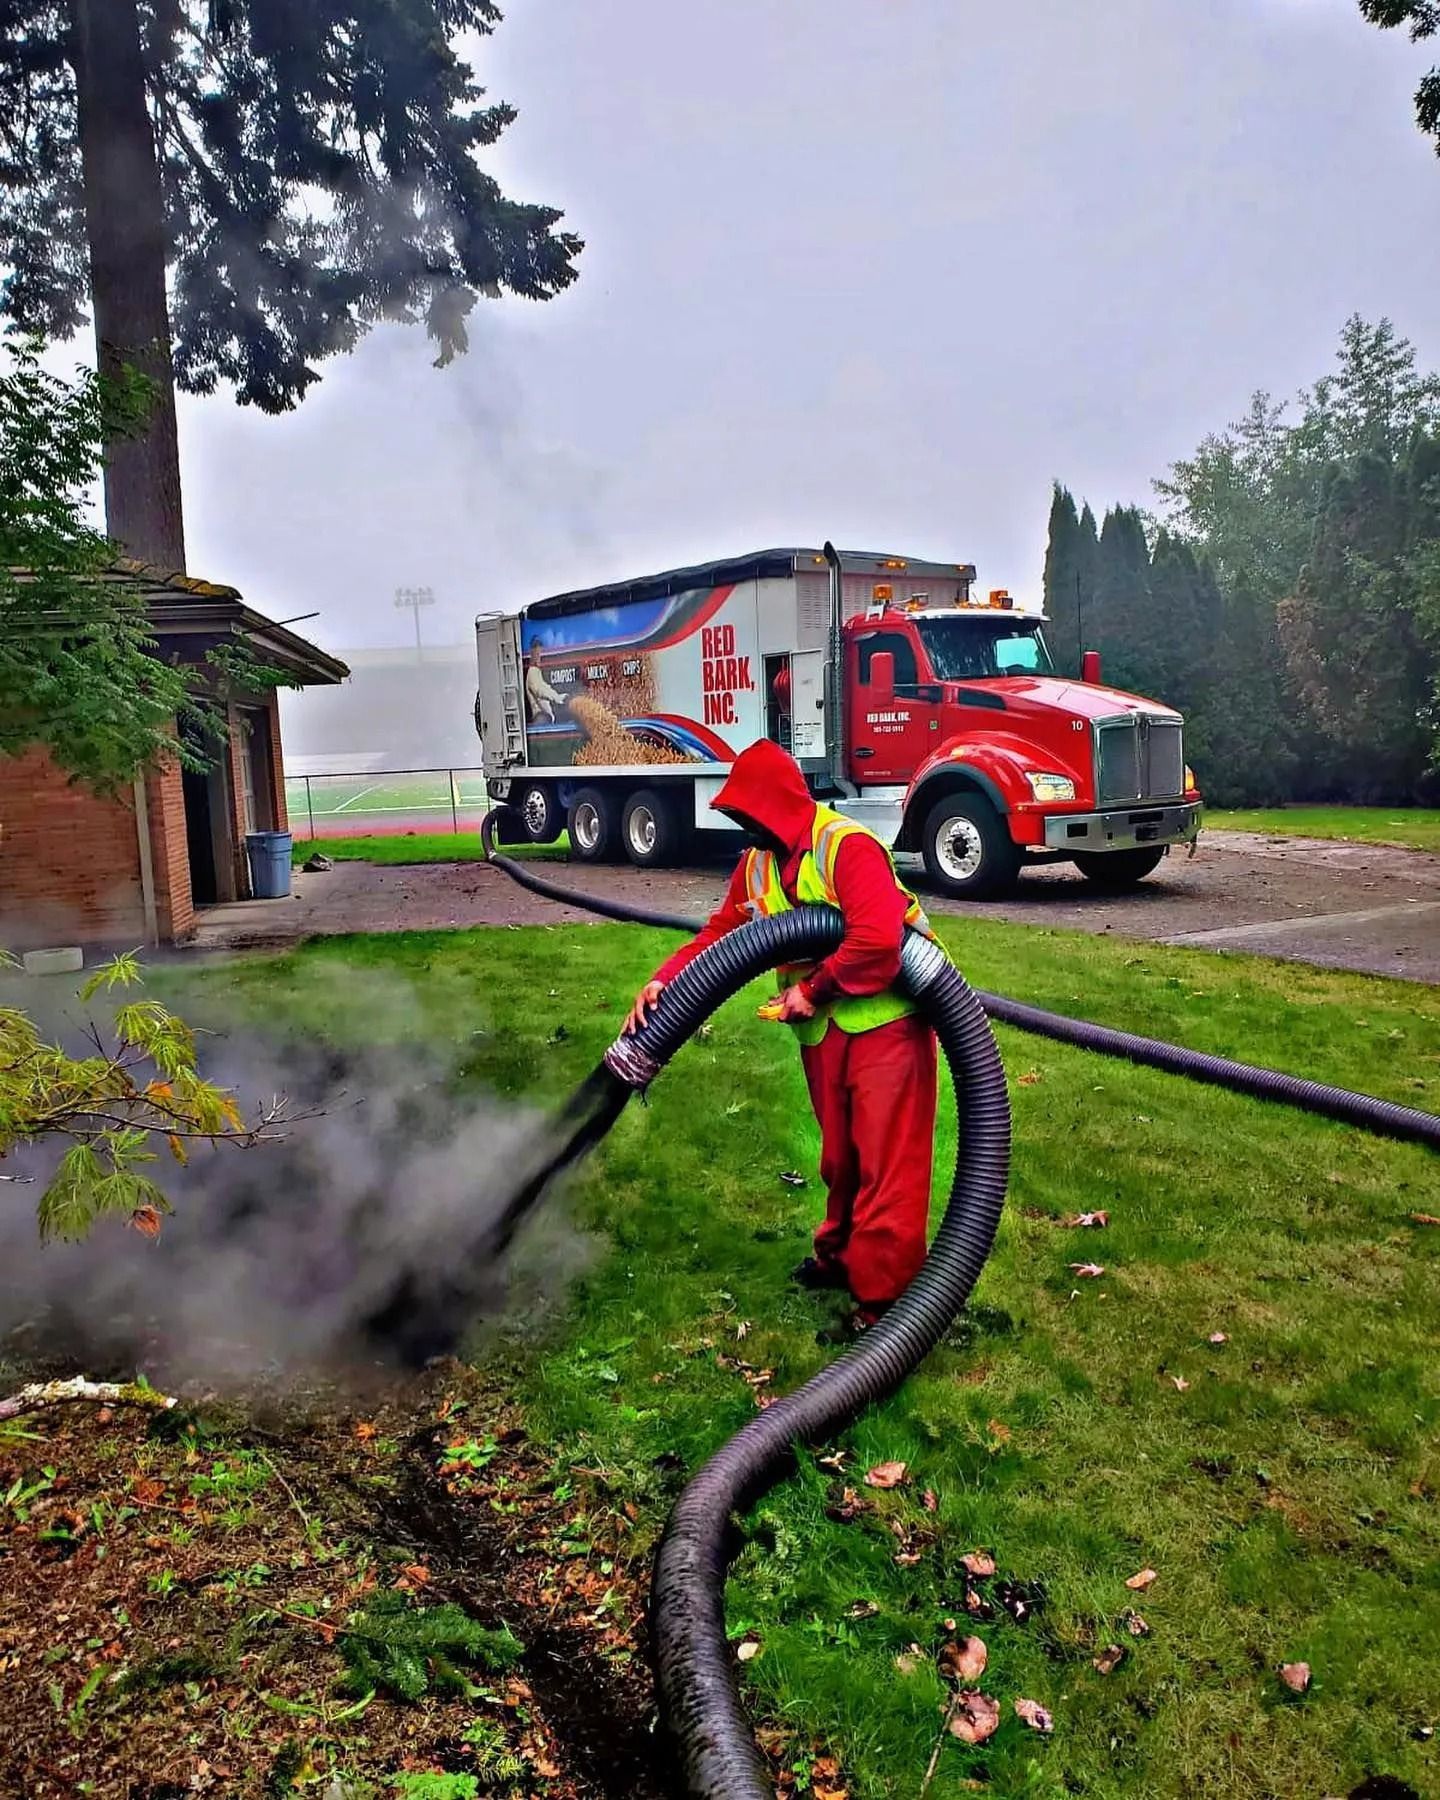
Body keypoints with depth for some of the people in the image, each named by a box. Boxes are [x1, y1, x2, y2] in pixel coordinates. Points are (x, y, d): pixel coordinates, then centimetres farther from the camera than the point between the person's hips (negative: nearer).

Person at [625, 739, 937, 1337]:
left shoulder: (848, 846, -20)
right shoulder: (756, 865, 8)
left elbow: (878, 937, -30)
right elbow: (720, 934, 6)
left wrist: (814, 989, -20)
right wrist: (664, 981, -9)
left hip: (885, 1020, -8)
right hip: (822, 1031, 8)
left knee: (887, 1160, -3)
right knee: (838, 1153, 20)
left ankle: (883, 1295, 5)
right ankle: (843, 1254, 38)